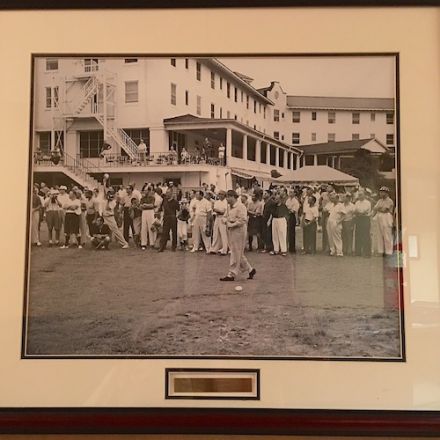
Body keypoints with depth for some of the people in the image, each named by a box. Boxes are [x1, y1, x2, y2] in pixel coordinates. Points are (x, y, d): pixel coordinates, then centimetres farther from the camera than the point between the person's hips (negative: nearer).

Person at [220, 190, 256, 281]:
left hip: (238, 231, -9)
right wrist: (225, 220, 1)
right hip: (231, 231, 9)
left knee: (236, 253, -3)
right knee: (239, 254, 13)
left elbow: (243, 220, -20)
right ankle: (250, 270, 24)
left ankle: (231, 274, 2)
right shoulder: (230, 207, 14)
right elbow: (227, 217, 24)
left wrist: (231, 224, -18)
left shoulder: (241, 207, -13)